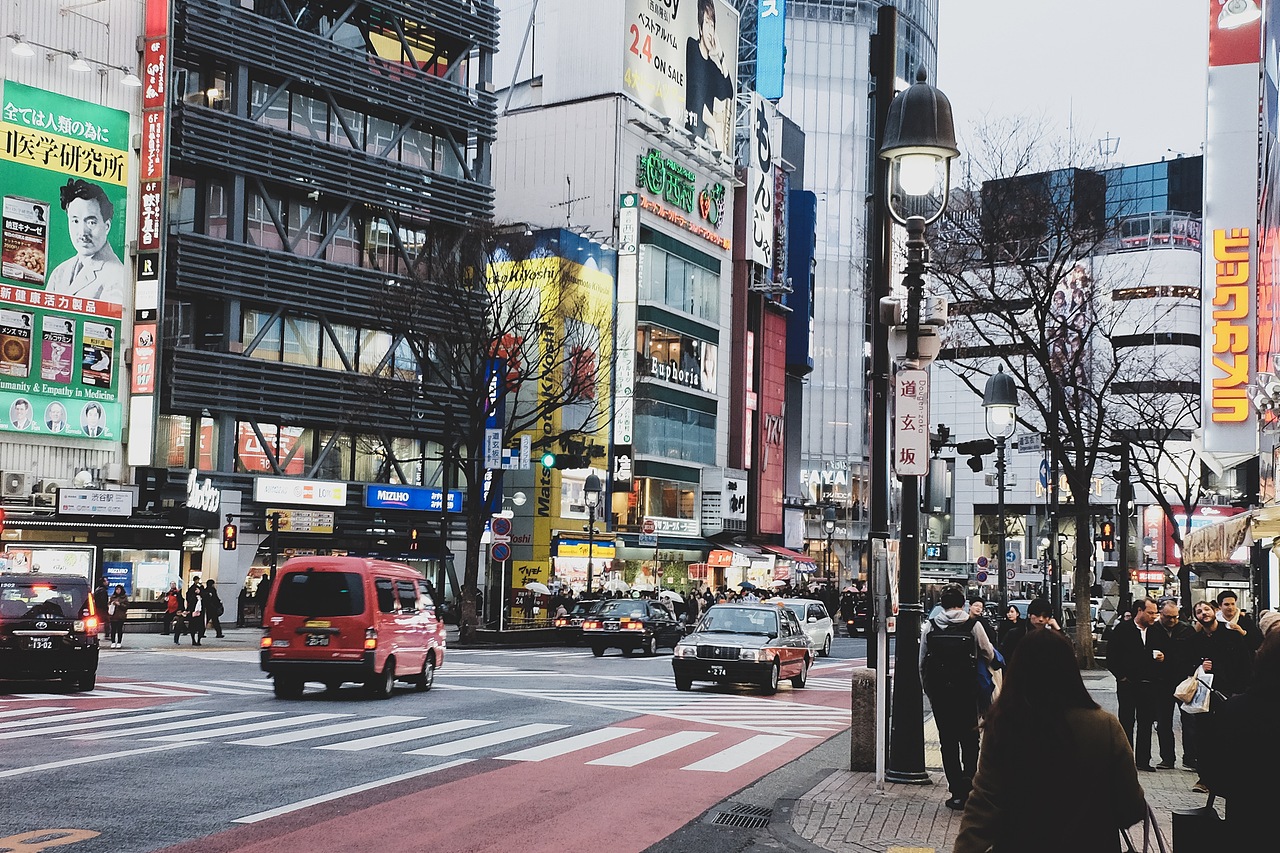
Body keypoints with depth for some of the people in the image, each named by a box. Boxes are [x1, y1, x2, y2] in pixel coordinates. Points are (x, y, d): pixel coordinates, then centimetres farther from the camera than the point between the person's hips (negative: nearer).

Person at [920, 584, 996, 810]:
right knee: (969, 740, 10)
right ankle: (968, 778, -10)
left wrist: (928, 690, 14)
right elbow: (989, 655, 4)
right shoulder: (973, 625, -7)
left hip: (939, 692, 2)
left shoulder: (929, 627, 0)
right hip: (967, 692, -2)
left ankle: (956, 791, 7)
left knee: (948, 741, 8)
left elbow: (922, 663, 3)